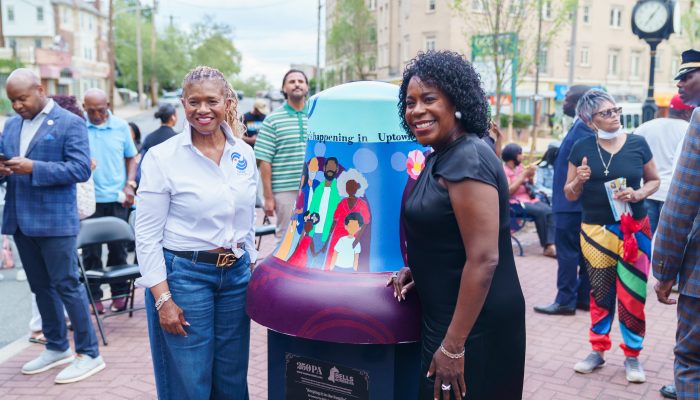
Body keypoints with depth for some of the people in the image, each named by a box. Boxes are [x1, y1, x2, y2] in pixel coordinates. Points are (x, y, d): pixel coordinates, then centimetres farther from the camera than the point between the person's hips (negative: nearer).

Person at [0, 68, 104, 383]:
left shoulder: (70, 123, -7)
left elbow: (81, 169, -15)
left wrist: (34, 168, -23)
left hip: (54, 220, -7)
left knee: (66, 285, -3)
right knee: (41, 286, 14)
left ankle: (89, 354, 7)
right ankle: (56, 347, 28)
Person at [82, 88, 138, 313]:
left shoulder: (121, 126, 4)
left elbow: (131, 157, 10)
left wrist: (130, 185, 0)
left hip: (117, 198, 2)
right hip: (89, 199, -1)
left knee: (118, 247, 9)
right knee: (91, 250, 5)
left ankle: (120, 292, 22)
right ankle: (94, 296, 17)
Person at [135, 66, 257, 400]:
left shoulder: (244, 153, 4)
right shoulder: (161, 157, -10)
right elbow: (147, 235, -9)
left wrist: (253, 270, 13)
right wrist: (163, 299, -12)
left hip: (236, 274, 5)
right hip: (184, 275, -4)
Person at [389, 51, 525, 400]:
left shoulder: (467, 160, -21)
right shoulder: (441, 157, 9)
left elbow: (483, 259, -25)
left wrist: (454, 346, -22)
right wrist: (417, 270, 3)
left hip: (473, 326, -9)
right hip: (445, 317, 9)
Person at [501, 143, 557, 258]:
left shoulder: (520, 166, 13)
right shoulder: (504, 170, -8)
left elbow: (530, 185, 20)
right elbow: (509, 190, -20)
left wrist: (531, 176, -2)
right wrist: (524, 174, -17)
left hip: (529, 198, 7)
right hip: (516, 202, -7)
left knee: (549, 210, -19)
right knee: (540, 212, -28)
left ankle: (551, 245, -27)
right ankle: (546, 245, -14)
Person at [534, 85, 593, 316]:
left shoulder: (584, 127, -17)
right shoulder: (583, 125, 14)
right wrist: (557, 154, 8)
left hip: (572, 201, -10)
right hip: (578, 201, 10)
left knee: (567, 252, -3)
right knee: (583, 251, 13)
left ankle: (566, 301, 5)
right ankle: (585, 298, 21)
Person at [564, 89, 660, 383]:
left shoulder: (637, 144, -3)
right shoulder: (582, 148, -3)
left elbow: (654, 180, 8)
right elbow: (570, 195, 3)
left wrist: (638, 194, -12)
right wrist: (579, 181, -19)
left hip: (634, 230, 0)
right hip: (595, 232, 1)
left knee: (632, 295, 1)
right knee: (600, 292, 12)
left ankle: (632, 355, 19)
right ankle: (598, 350, 26)